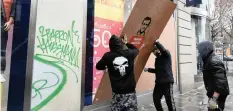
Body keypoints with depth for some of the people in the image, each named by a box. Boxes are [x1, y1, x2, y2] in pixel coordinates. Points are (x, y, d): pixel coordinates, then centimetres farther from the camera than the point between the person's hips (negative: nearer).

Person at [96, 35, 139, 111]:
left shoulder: (108, 56, -8)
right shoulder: (129, 53, -5)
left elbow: (98, 67, 9)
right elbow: (136, 50, 19)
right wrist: (127, 43, 29)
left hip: (117, 92, 0)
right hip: (130, 91, 1)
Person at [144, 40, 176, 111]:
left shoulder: (166, 55, -2)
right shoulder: (157, 59, 17)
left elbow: (163, 50, -26)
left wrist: (156, 42, -20)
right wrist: (148, 69, 14)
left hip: (167, 81, -7)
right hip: (158, 82, 7)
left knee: (169, 100, -2)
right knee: (156, 99, 8)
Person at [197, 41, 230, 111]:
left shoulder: (213, 62, -24)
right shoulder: (209, 60, 9)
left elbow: (220, 81, -32)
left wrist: (214, 99, -35)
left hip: (218, 94, -10)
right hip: (214, 93, 10)